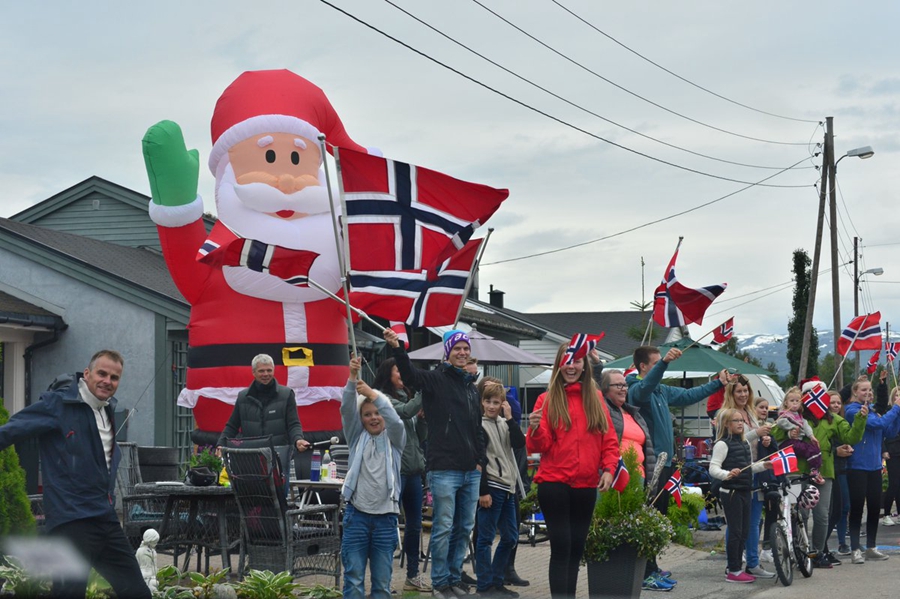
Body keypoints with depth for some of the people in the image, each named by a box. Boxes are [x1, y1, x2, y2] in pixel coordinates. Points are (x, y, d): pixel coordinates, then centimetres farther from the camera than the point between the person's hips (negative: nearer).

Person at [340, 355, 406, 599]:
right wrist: (353, 377, -21)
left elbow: (395, 420, -13)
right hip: (356, 514, 0)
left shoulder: (394, 438, 8)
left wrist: (374, 394, -25)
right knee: (354, 578, -3)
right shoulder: (357, 437, 9)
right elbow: (347, 409, -6)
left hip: (385, 517, 0)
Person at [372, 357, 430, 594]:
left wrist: (423, 417, 1)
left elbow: (421, 437, 18)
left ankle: (413, 576, 20)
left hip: (413, 469, 8)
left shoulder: (408, 397, 16)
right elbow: (405, 412, -23)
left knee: (414, 525, 12)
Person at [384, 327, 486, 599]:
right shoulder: (436, 379, -4)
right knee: (444, 528, -3)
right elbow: (410, 374, -26)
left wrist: (480, 460, 14)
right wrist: (397, 348, -44)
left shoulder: (471, 387, 16)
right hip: (444, 469, -7)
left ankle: (454, 576, 23)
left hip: (471, 471, 7)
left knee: (465, 528, 12)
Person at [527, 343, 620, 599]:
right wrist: (535, 428, -25)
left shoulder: (596, 398, 8)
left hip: (586, 485, 4)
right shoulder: (547, 399, -1)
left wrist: (608, 469, -5)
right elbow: (539, 446, -5)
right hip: (554, 483, -4)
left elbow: (609, 439, 9)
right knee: (561, 547, -7)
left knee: (576, 548, 10)